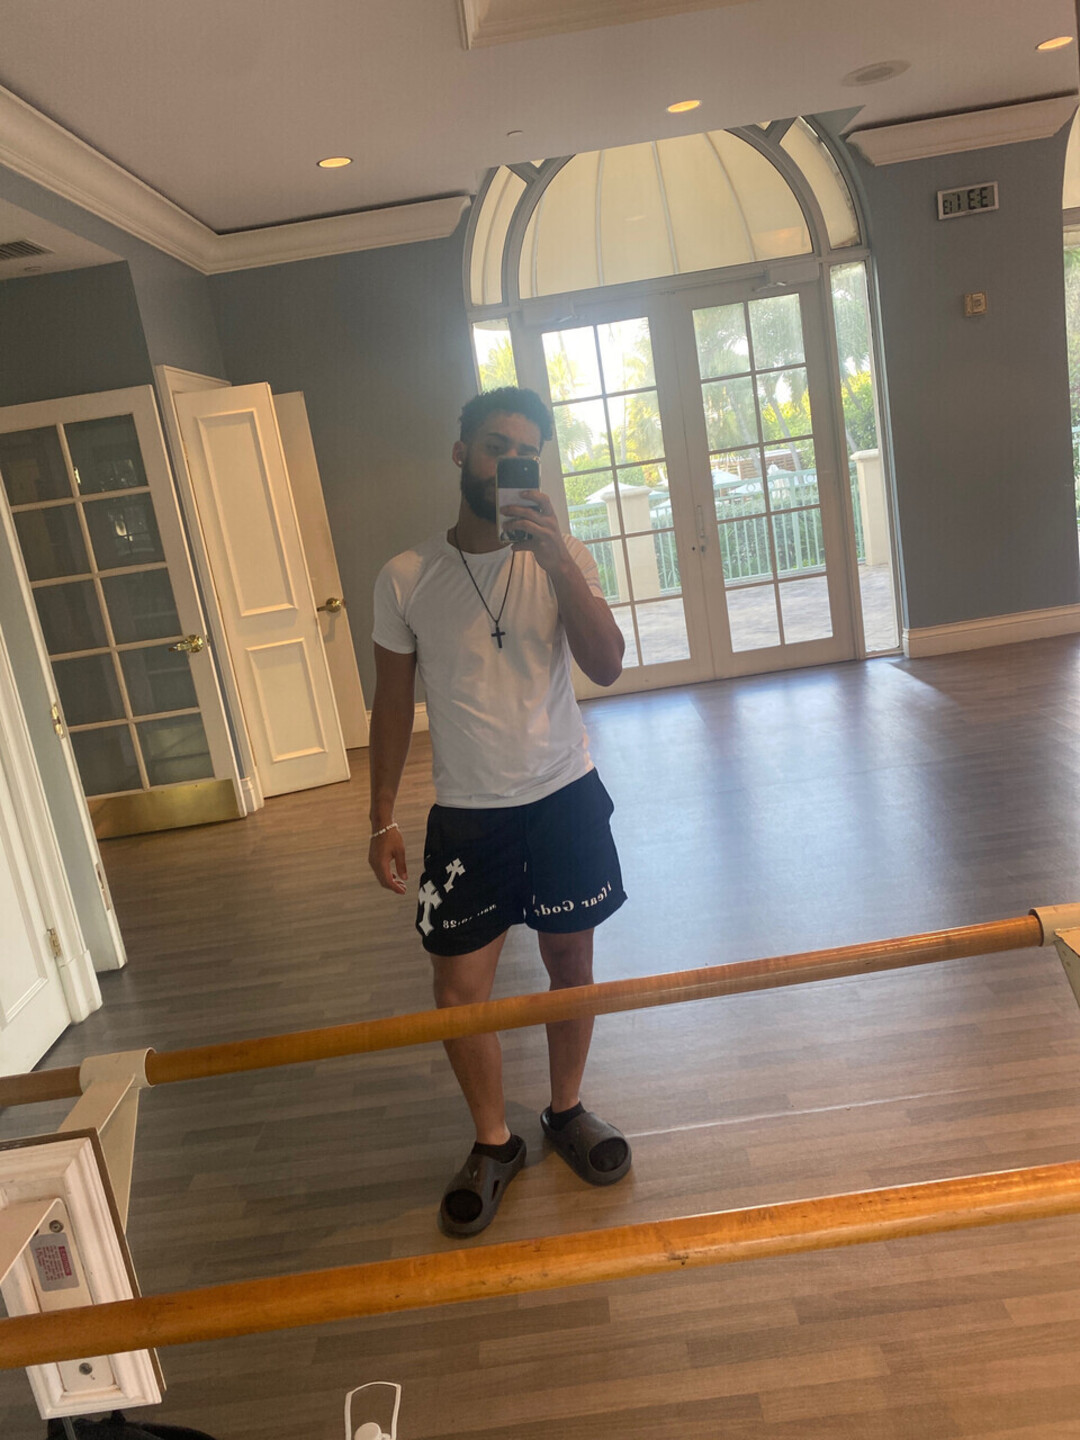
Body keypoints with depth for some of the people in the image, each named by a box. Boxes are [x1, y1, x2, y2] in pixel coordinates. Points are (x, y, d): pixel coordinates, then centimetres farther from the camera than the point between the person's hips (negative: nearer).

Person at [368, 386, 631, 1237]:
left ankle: (568, 1112, 38)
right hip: (466, 813, 0)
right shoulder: (406, 578, -5)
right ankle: (494, 1144, 28)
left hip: (564, 795, 1)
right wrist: (383, 819, 1)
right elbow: (394, 703, 1)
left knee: (571, 960, 13)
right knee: (459, 988, 3)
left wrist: (557, 559, -26)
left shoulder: (561, 557, -3)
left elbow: (608, 666, -16)